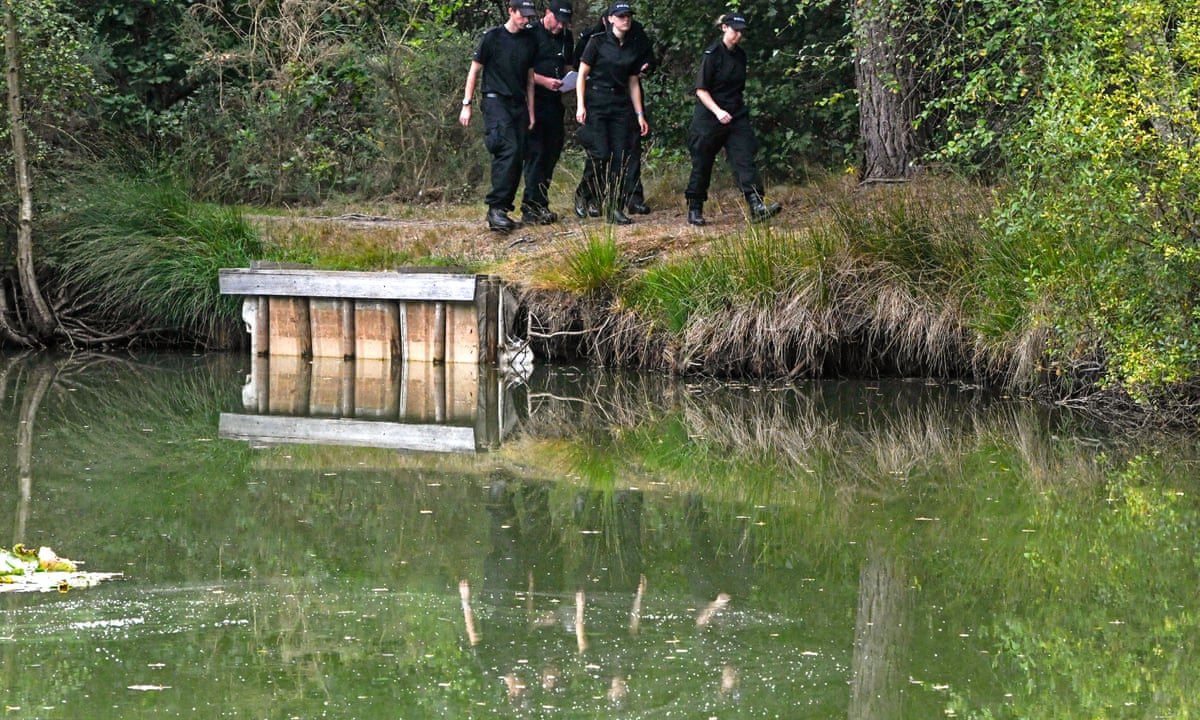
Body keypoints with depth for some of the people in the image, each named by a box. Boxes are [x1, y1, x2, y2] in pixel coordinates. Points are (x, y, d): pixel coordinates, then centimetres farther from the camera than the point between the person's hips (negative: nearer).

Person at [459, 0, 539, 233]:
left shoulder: (529, 42, 13)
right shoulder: (492, 37, -2)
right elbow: (475, 71, 1)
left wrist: (531, 112, 17)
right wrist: (466, 105, -3)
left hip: (519, 105, 6)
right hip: (495, 101, -6)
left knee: (517, 159, 1)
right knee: (509, 150, -22)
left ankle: (502, 210, 8)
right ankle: (495, 208, -23)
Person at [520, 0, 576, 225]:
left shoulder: (566, 38, 14)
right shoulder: (532, 35, -7)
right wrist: (544, 81, -20)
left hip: (555, 101, 7)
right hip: (533, 102, -7)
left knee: (552, 153, 8)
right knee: (535, 153, -11)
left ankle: (539, 205, 15)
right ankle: (532, 208, -13)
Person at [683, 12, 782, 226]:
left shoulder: (740, 55, 9)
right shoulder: (712, 54, -10)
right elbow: (701, 90, -13)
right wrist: (717, 111, -25)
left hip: (736, 118, 5)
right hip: (709, 118, -5)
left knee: (744, 160, -10)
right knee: (702, 165, 4)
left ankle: (756, 206, -23)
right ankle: (694, 210, 17)